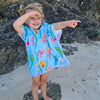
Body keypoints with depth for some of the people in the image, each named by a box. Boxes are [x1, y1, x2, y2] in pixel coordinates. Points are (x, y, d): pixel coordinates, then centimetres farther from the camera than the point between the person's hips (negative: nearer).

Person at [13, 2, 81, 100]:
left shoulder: (45, 27, -11)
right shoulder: (25, 31, -19)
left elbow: (57, 25, -26)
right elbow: (15, 25, -38)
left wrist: (67, 23, -46)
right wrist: (29, 13, -43)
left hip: (47, 61, 3)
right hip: (35, 63, -3)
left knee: (44, 81, 27)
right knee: (36, 82, 21)